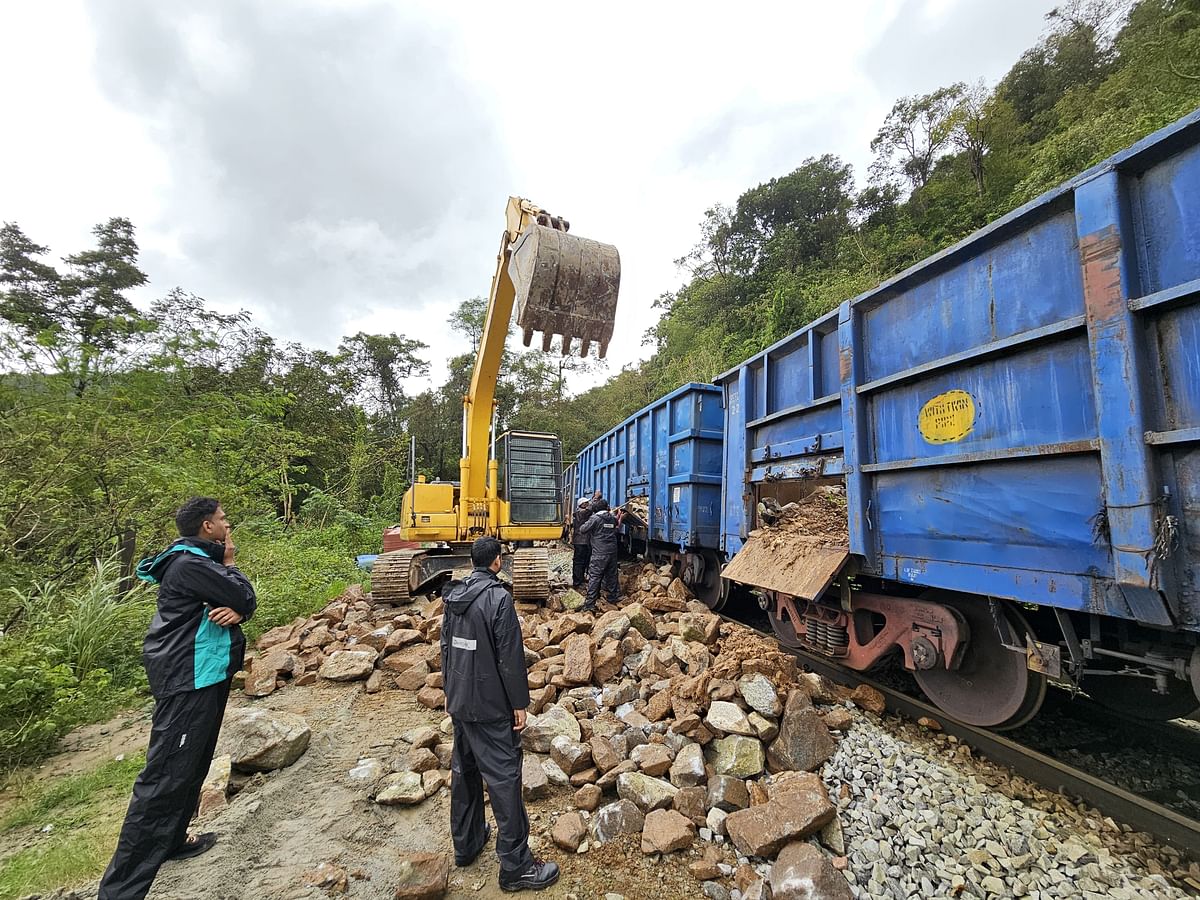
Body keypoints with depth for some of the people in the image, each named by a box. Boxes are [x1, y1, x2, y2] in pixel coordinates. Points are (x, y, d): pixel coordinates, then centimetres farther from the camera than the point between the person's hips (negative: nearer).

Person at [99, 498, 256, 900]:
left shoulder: (202, 560, 11)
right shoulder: (189, 564, -20)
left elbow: (246, 602, 7)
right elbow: (244, 596, -20)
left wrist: (236, 610, -16)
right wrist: (229, 563, -7)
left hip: (205, 675, 11)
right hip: (188, 680, -11)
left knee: (192, 766, 22)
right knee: (165, 778, -6)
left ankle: (171, 841, 37)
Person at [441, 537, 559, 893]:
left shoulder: (453, 596, 2)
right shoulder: (499, 598, -21)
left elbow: (446, 647, 11)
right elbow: (510, 656, -20)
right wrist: (519, 703, -10)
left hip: (459, 702, 8)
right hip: (490, 706, -8)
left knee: (463, 771, 20)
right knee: (503, 778, 2)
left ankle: (466, 844, 36)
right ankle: (515, 866, 12)